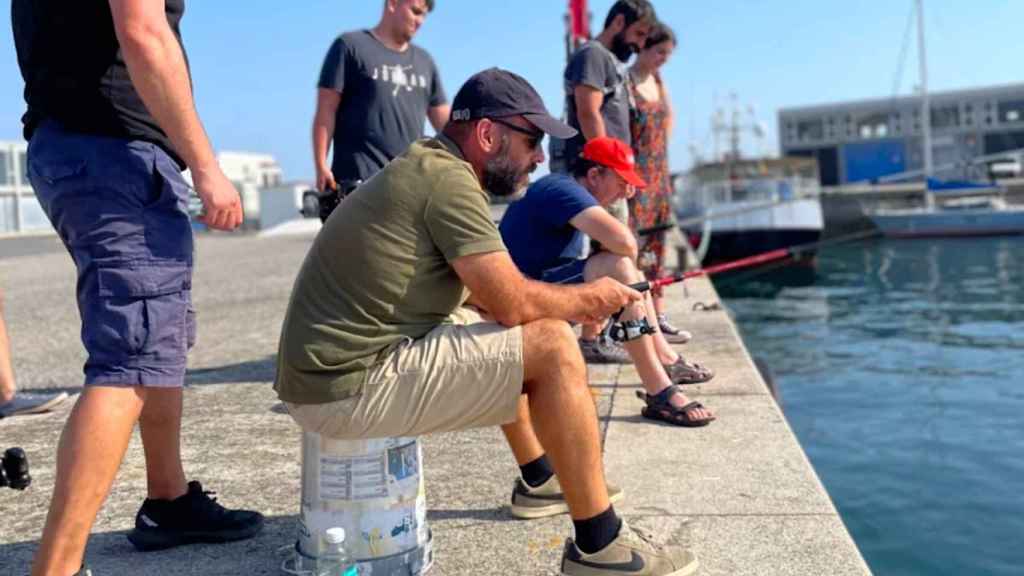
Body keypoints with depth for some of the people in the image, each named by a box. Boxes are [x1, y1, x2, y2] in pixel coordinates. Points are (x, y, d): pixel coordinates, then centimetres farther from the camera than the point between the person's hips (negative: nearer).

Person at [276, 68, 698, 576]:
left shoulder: (423, 168, 15)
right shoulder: (449, 178, -15)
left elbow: (488, 296, 19)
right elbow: (513, 302, -18)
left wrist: (570, 302, 9)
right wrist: (587, 299, 0)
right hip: (351, 388, -10)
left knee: (515, 337, 23)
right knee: (553, 348, -12)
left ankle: (540, 480, 35)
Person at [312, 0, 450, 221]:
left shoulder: (424, 61, 20)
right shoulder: (351, 46, 3)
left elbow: (445, 121, 21)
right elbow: (326, 111, -2)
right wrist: (321, 165, -11)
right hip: (360, 182, -6)